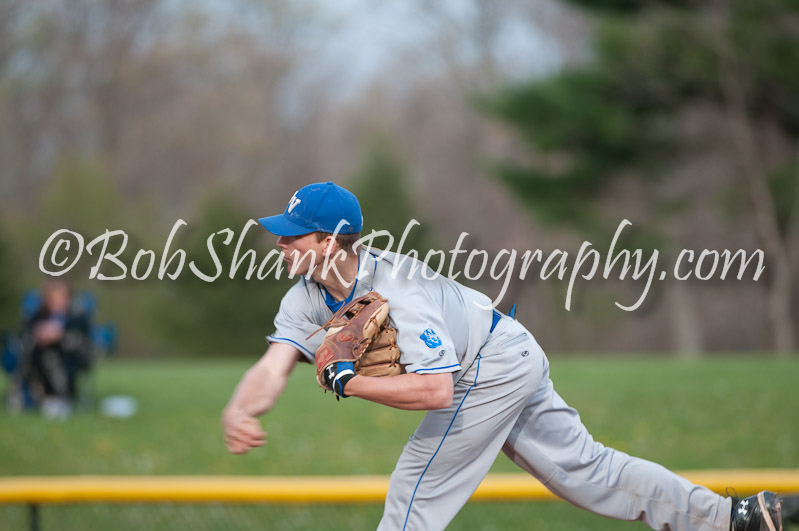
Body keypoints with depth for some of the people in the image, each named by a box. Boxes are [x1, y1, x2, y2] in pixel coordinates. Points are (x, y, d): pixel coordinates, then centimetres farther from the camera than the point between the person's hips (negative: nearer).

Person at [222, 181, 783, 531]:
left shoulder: (396, 291, -31)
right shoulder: (307, 297, -5)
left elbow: (437, 391, -38)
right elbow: (273, 367, -19)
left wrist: (351, 382, -34)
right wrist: (240, 413, -40)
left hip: (496, 368, -9)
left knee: (417, 485, -8)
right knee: (585, 469, 12)